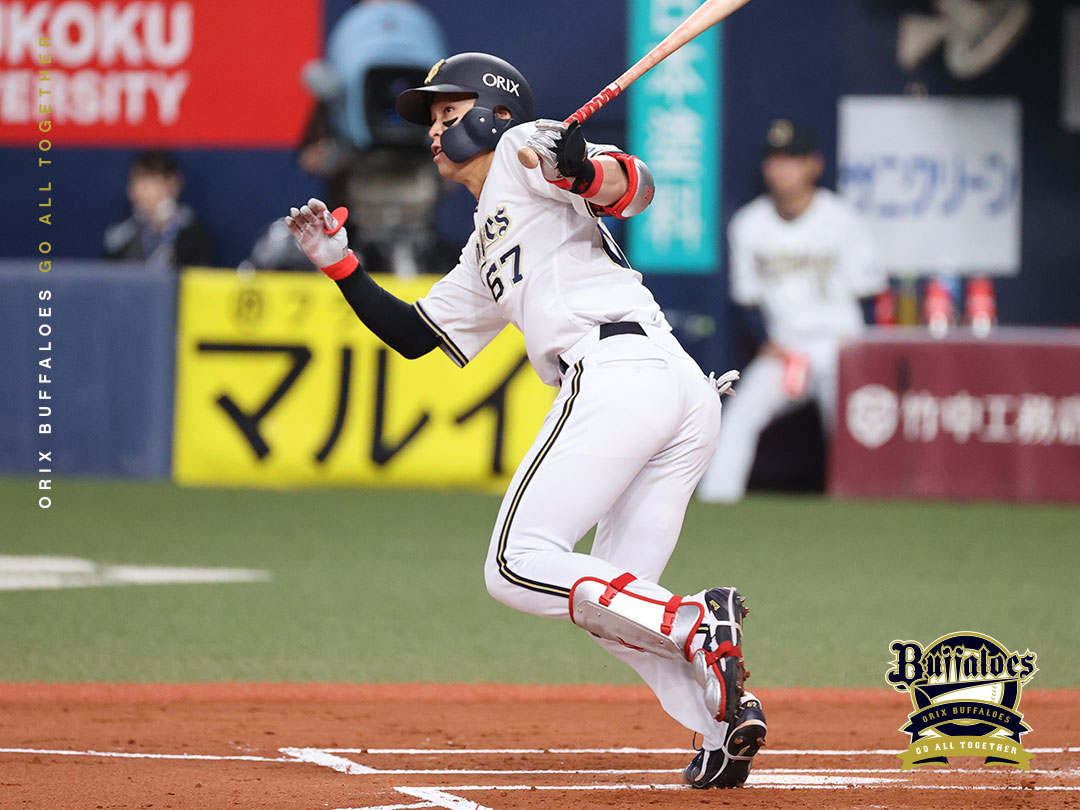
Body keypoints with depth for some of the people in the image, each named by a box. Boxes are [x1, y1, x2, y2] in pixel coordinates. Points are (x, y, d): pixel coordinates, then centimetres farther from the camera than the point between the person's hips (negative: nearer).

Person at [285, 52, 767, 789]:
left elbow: (636, 190, -5)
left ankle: (695, 625, -26)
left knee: (518, 566, -11)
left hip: (617, 370, -9)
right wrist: (338, 262, 30)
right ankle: (724, 708, -12)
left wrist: (583, 170, -26)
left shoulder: (524, 151, 11)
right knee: (610, 603, 8)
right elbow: (413, 335, 39)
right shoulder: (484, 256, 36)